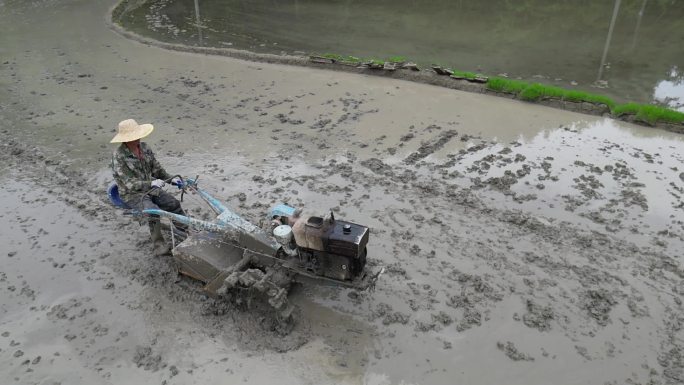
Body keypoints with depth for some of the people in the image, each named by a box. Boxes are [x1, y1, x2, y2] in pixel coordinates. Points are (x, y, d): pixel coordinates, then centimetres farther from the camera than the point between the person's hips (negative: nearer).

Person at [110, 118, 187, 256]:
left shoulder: (144, 148, -1)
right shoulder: (119, 157, -20)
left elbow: (156, 168, 9)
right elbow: (129, 183, -25)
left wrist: (171, 179, -6)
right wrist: (151, 183, -38)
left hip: (148, 188, 6)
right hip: (131, 194, -6)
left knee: (173, 203, -8)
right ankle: (158, 246, -18)